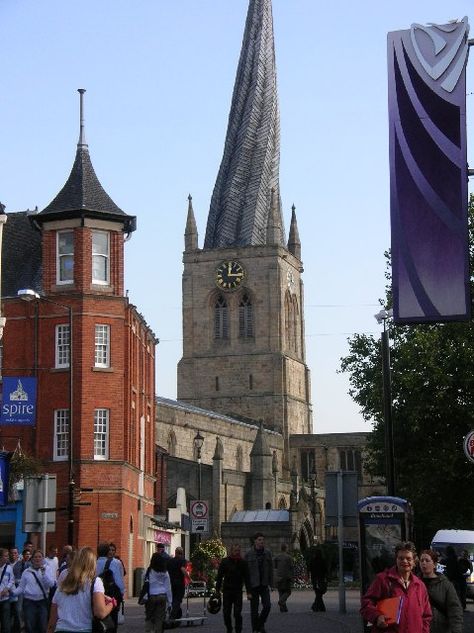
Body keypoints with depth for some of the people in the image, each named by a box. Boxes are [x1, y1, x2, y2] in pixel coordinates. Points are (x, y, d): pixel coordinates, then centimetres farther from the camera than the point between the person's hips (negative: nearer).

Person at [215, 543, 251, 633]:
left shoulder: (243, 562, 1)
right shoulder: (225, 561, -1)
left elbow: (246, 578, 2)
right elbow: (219, 576, 1)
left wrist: (248, 592, -3)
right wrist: (217, 590, -2)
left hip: (238, 591, -1)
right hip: (227, 590, 1)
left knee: (237, 613, -6)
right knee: (226, 613, 4)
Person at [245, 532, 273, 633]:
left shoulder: (267, 553, 5)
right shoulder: (249, 554, -5)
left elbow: (270, 569, 9)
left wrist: (271, 583, 5)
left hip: (264, 584, 2)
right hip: (253, 585, -2)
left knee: (267, 606, -7)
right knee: (254, 608, 3)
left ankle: (261, 623, 16)